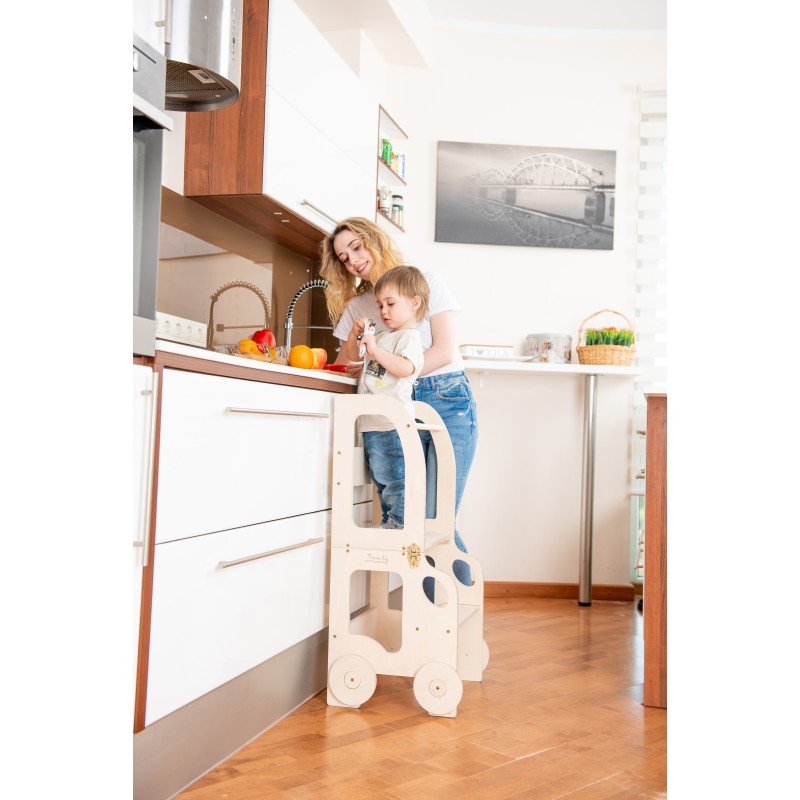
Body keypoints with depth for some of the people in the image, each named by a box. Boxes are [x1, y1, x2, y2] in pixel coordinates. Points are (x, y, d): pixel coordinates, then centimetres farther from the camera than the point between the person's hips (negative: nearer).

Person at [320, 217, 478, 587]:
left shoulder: (426, 281, 5)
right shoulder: (356, 306, 16)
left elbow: (444, 351, -6)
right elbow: (342, 367, 10)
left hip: (448, 402, -3)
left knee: (436, 521, -11)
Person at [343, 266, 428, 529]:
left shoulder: (409, 337, -8)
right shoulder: (382, 337, 19)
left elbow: (405, 368, -25)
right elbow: (352, 355, 26)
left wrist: (375, 350, -26)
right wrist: (356, 333, 8)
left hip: (391, 424, -10)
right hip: (372, 424, 10)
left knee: (393, 480, -7)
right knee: (382, 482, 17)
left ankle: (399, 524, -1)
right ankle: (388, 526, 27)